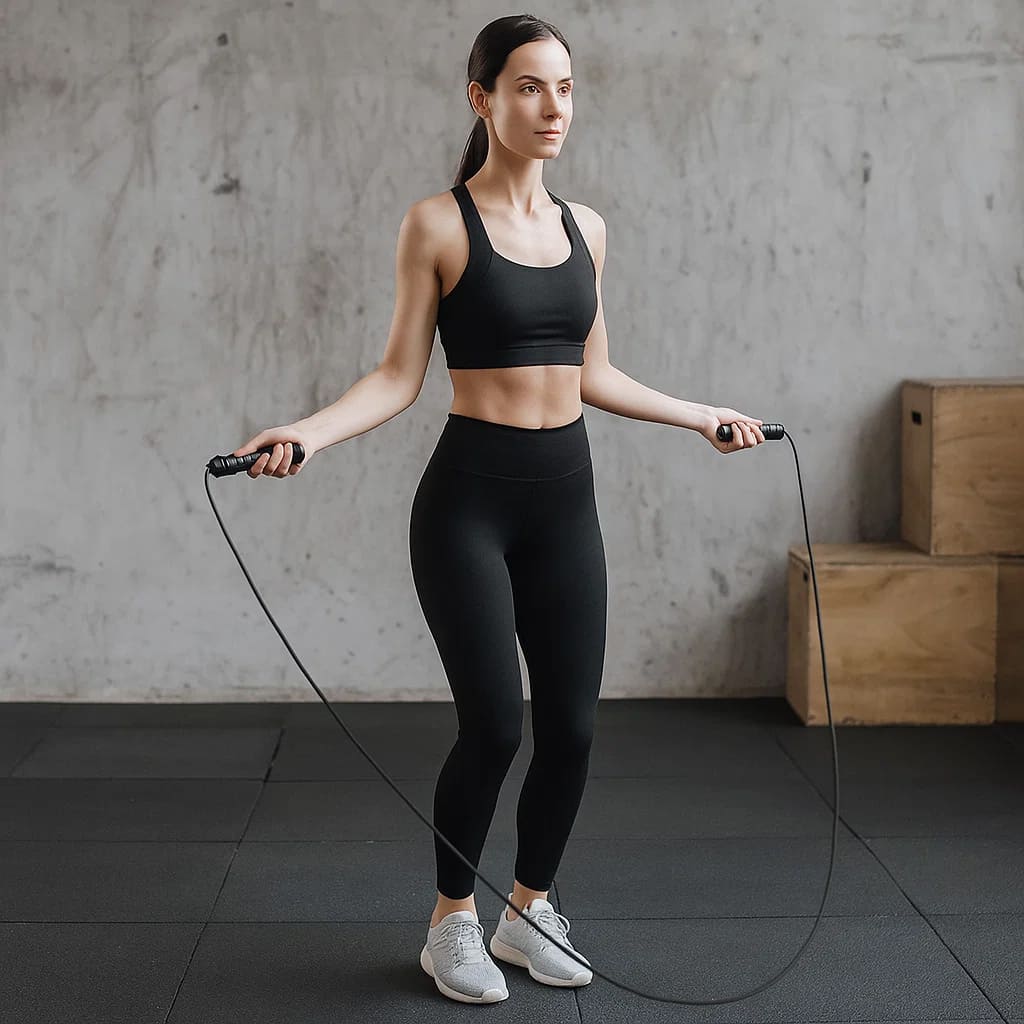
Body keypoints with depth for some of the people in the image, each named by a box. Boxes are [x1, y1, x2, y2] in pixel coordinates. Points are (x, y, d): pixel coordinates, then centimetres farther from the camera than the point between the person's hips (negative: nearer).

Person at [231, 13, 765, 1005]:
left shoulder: (582, 226, 10)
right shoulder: (437, 223, -5)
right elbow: (399, 376, -6)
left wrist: (702, 416, 22)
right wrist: (304, 432, -21)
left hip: (565, 497, 5)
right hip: (471, 497, -5)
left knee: (571, 727, 5)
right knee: (494, 726, -8)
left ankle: (528, 910, 28)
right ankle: (451, 923, 16)